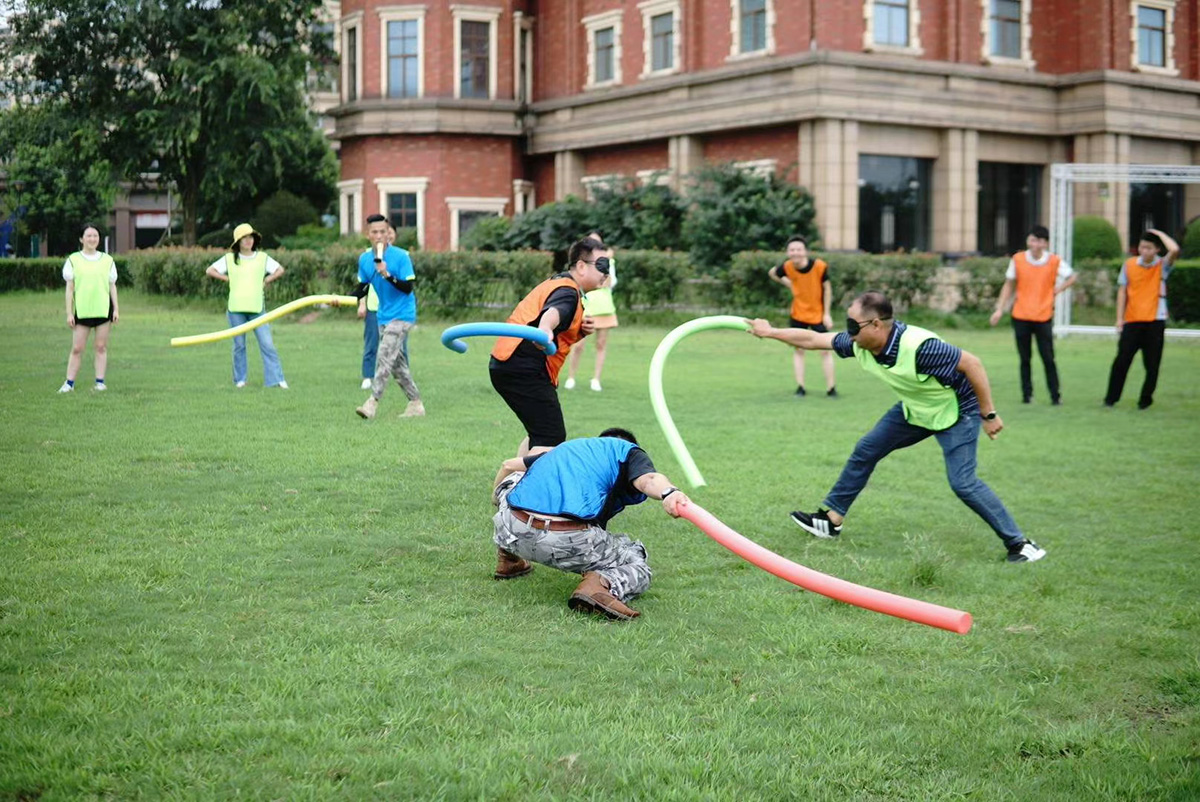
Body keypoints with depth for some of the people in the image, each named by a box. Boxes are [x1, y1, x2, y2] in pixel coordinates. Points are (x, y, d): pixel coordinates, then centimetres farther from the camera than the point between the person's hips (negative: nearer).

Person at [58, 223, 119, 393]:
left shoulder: (107, 260, 9)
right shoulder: (73, 260, 5)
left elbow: (112, 286, 11)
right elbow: (70, 288, 4)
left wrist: (116, 309, 4)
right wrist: (69, 312, 0)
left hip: (104, 309, 1)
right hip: (81, 309, -1)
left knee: (101, 347, 3)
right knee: (77, 348, -2)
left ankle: (100, 382, 7)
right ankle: (69, 383, 2)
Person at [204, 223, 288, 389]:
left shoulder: (263, 258, 8)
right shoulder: (229, 259, 6)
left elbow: (280, 270, 8)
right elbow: (209, 271, 6)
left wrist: (267, 280, -1)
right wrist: (228, 279, 0)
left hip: (257, 308, 0)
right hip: (236, 308, 0)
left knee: (267, 344, -6)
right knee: (239, 345, 6)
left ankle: (277, 379, -5)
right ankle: (240, 379, 17)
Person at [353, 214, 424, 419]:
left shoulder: (401, 256, -14)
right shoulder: (364, 259, 3)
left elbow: (408, 288, -18)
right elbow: (363, 289, 13)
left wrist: (387, 275, -31)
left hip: (402, 315, -7)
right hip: (383, 316, 7)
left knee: (384, 357, -18)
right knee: (397, 364, 11)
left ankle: (372, 403, -21)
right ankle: (416, 404, 20)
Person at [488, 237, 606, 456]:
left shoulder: (559, 283, 22)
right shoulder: (568, 291, -10)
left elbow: (563, 336, 25)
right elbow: (553, 312, -34)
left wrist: (581, 331, 2)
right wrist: (544, 330, -57)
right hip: (524, 369, -11)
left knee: (540, 435, 23)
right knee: (552, 438, -15)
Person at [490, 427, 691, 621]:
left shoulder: (566, 447, 34)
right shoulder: (628, 451, 19)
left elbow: (508, 465, 44)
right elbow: (646, 479, -6)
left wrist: (495, 497, 64)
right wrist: (668, 493, -27)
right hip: (572, 543, -5)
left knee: (513, 479, 38)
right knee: (637, 564, 20)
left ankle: (508, 561, 35)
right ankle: (601, 583, -12)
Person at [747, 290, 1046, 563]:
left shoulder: (918, 346, -38)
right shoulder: (859, 344, -15)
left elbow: (972, 364, -29)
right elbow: (813, 339, -1)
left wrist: (988, 415, -24)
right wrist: (770, 332, 3)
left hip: (957, 411, -8)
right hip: (915, 410, 8)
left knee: (962, 482, -19)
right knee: (865, 451, 10)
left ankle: (1019, 543, -7)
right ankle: (831, 519, 23)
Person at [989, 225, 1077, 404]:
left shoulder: (1054, 261, -2)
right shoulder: (1017, 259, 0)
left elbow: (1072, 276, 13)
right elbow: (1009, 285, 8)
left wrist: (1058, 290, -1)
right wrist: (1000, 309, 4)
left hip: (1044, 317, -1)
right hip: (1021, 317, 1)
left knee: (1048, 359, -3)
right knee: (1025, 359, 5)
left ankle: (1055, 395, 6)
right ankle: (1027, 394, 14)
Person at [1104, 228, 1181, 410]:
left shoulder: (1162, 266, -1)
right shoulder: (1129, 264, 4)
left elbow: (1174, 250, -22)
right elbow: (1122, 291, 7)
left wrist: (1159, 233, -8)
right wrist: (1119, 318, 2)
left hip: (1155, 321, -1)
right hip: (1132, 320, 1)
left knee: (1152, 364, 1)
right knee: (1122, 360, -1)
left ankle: (1146, 398, 15)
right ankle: (1111, 398, 7)